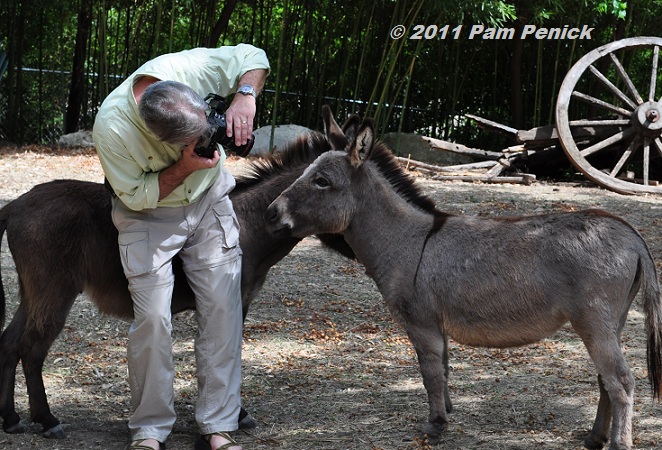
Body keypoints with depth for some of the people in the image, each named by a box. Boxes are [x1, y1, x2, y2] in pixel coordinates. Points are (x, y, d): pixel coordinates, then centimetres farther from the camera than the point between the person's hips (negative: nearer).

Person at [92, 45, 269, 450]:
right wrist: (185, 167, -31)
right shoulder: (111, 127, -32)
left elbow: (253, 58, -10)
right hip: (149, 215, -3)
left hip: (210, 200, 3)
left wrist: (244, 96, -29)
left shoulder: (193, 68, -28)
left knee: (223, 309, -3)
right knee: (153, 318, -11)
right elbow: (137, 195, -18)